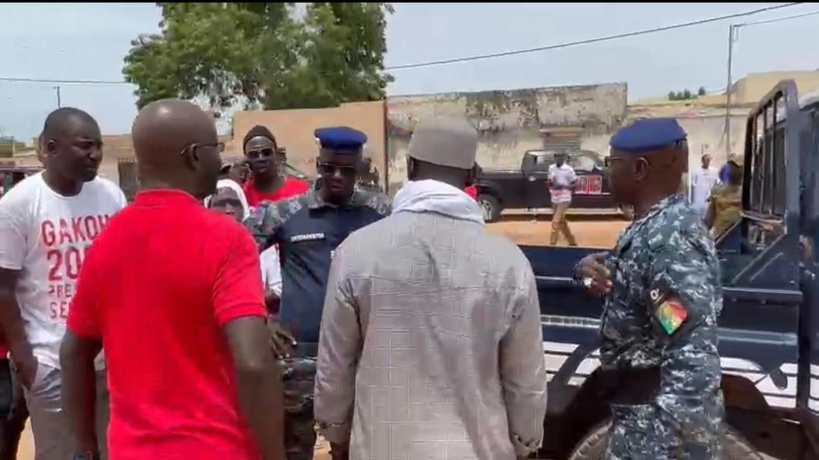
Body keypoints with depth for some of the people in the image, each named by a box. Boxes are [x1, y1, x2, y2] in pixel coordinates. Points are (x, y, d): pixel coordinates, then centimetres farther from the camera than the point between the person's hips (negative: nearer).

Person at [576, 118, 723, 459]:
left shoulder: (672, 241, -25)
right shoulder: (650, 226, 4)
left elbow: (693, 361, -31)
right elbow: (629, 285, 20)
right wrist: (592, 268, -3)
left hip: (659, 424, -9)